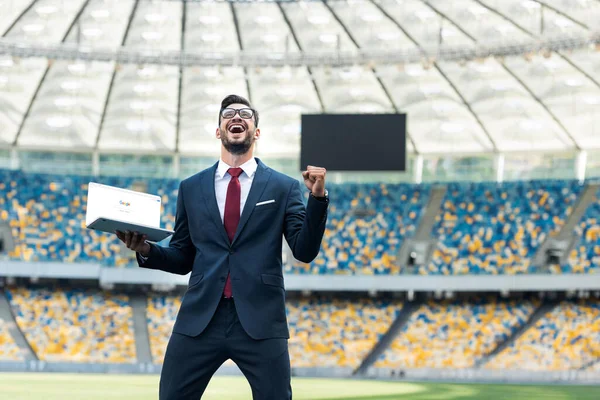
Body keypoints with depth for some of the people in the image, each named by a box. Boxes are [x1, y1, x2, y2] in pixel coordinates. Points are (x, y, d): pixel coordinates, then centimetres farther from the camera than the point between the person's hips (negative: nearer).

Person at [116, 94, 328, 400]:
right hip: (199, 319, 2)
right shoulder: (191, 188, 13)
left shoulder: (284, 187, 7)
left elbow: (305, 251, 0)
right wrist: (146, 250, -3)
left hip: (260, 321, -2)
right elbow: (182, 259, 16)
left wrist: (317, 197, -11)